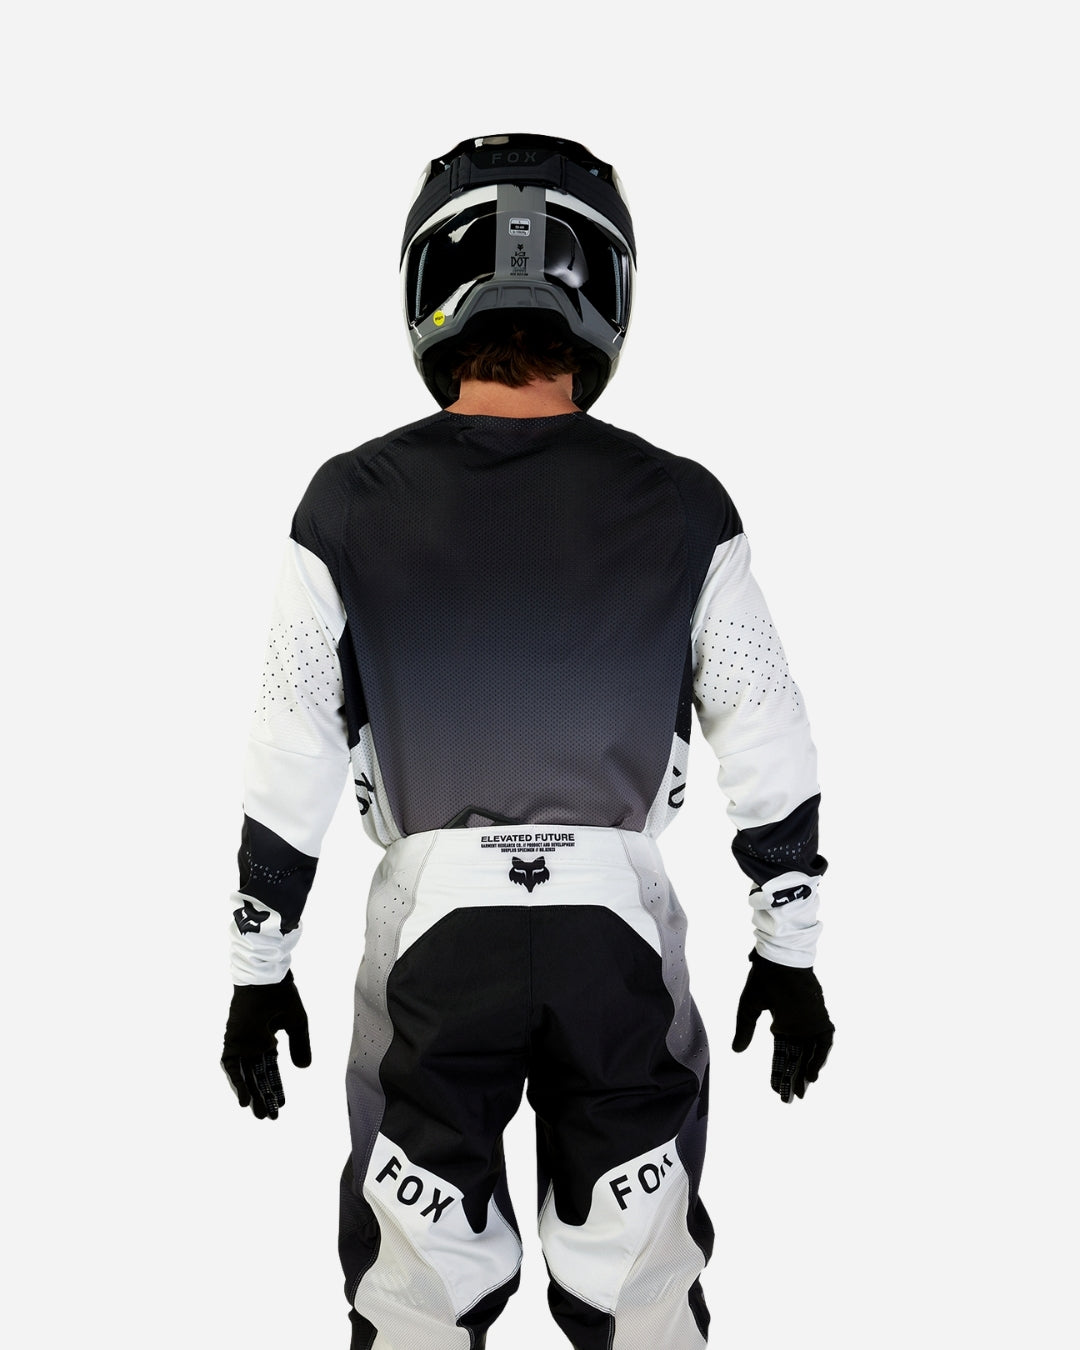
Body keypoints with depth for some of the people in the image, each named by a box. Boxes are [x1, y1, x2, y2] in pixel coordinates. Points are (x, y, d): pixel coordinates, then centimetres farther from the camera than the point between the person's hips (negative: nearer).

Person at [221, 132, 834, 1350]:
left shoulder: (353, 503, -7)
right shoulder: (679, 507, -6)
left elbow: (291, 756, -2)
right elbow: (769, 746, 0)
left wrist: (259, 967, 10)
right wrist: (789, 952, 12)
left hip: (433, 919, 0)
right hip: (620, 924, 1)